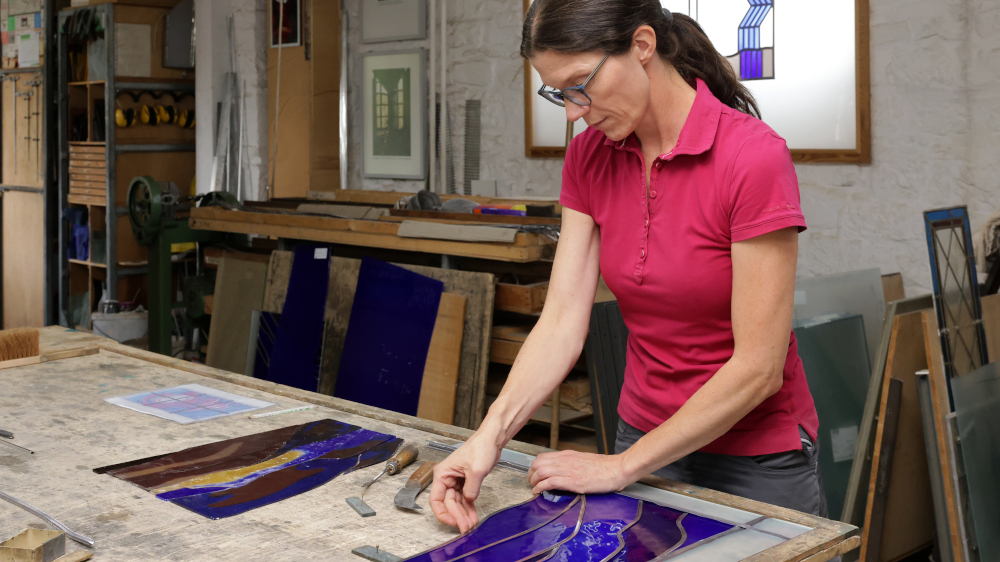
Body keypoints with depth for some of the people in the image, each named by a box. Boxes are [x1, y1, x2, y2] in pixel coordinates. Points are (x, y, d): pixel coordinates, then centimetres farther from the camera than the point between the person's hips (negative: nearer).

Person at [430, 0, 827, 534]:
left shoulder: (754, 157, -23)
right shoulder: (589, 158, -5)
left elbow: (758, 369, -23)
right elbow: (562, 318, -9)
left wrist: (621, 467, -20)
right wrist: (491, 433, -23)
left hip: (755, 464, -5)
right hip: (645, 437, 5)